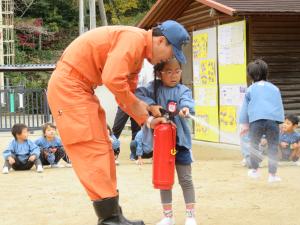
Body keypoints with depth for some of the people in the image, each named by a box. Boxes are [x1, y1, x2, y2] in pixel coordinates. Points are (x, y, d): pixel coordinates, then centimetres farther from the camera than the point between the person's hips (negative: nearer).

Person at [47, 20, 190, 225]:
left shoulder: (138, 55, 14)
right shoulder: (134, 39, -18)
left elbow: (125, 95, 19)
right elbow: (112, 79, -30)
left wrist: (147, 120, 7)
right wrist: (135, 104, -14)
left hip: (82, 88, 11)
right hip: (68, 85, -11)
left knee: (103, 150, 11)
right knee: (93, 150, -11)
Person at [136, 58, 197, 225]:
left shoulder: (183, 90, -3)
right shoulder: (155, 88, 0)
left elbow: (187, 100, -24)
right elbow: (138, 94, -11)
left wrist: (186, 108, -47)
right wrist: (151, 105, -24)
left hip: (180, 140, -2)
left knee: (185, 179, 4)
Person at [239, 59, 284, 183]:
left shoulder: (250, 89, 12)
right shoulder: (275, 89, 15)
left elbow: (245, 107, 14)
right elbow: (280, 106, 19)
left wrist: (244, 124, 21)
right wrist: (279, 121, 27)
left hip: (256, 121, -1)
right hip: (273, 120, 1)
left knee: (254, 146, 16)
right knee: (273, 147, 4)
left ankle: (254, 170, 21)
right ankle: (272, 174, 3)